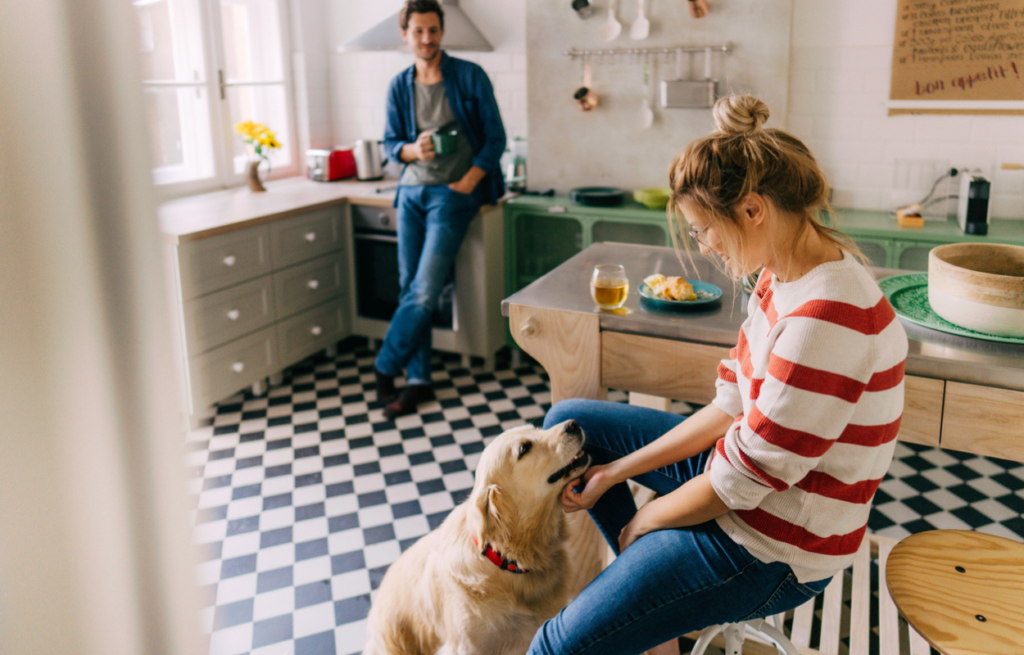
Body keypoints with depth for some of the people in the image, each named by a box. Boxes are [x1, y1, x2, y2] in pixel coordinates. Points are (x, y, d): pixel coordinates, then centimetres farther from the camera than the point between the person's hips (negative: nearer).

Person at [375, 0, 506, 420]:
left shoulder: (470, 77, -3)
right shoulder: (399, 86, 8)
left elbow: (495, 138, -2)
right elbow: (390, 144, 12)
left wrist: (467, 182, -12)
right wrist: (414, 150, -11)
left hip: (453, 194, -4)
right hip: (411, 192, 4)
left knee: (425, 291, -12)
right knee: (410, 288, 4)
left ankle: (385, 368, 5)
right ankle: (418, 381, 13)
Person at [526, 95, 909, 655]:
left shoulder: (825, 318, -32)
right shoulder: (785, 277, -1)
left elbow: (744, 479, -26)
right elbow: (732, 406, 4)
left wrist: (641, 521, -8)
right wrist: (617, 471, 0)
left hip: (774, 546, -9)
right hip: (740, 463, 10)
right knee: (568, 421, 14)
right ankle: (637, 568, 15)